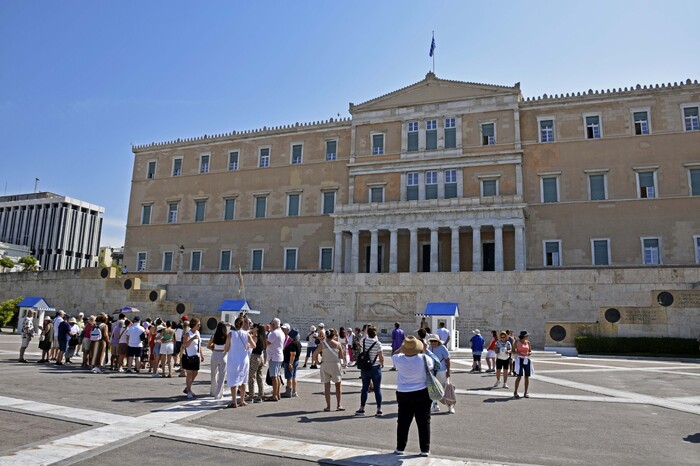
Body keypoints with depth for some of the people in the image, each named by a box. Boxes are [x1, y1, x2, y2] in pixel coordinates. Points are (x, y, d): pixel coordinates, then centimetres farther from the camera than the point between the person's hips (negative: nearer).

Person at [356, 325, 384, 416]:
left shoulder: (363, 340, -5)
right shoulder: (378, 343, -16)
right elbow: (381, 357, -11)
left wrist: (368, 330, 18)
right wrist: (382, 364, 7)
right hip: (375, 368, -3)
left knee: (365, 388, 12)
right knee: (377, 389, 6)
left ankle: (362, 409, 16)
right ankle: (379, 410, 10)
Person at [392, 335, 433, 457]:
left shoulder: (400, 360, -14)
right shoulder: (423, 359, -16)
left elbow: (394, 355, 10)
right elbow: (431, 365, 7)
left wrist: (402, 348, 12)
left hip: (404, 395, 1)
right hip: (422, 393, -1)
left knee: (403, 422, 13)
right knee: (424, 422, 10)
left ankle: (400, 448, 21)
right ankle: (425, 449, 14)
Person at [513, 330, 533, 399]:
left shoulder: (528, 342, 9)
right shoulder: (517, 342, -2)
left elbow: (530, 351, 14)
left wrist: (528, 353, -9)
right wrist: (519, 353, -18)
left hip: (527, 360, 4)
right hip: (519, 360, -4)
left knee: (527, 377, 2)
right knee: (519, 376, -10)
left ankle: (526, 393, 11)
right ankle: (515, 392, 0)